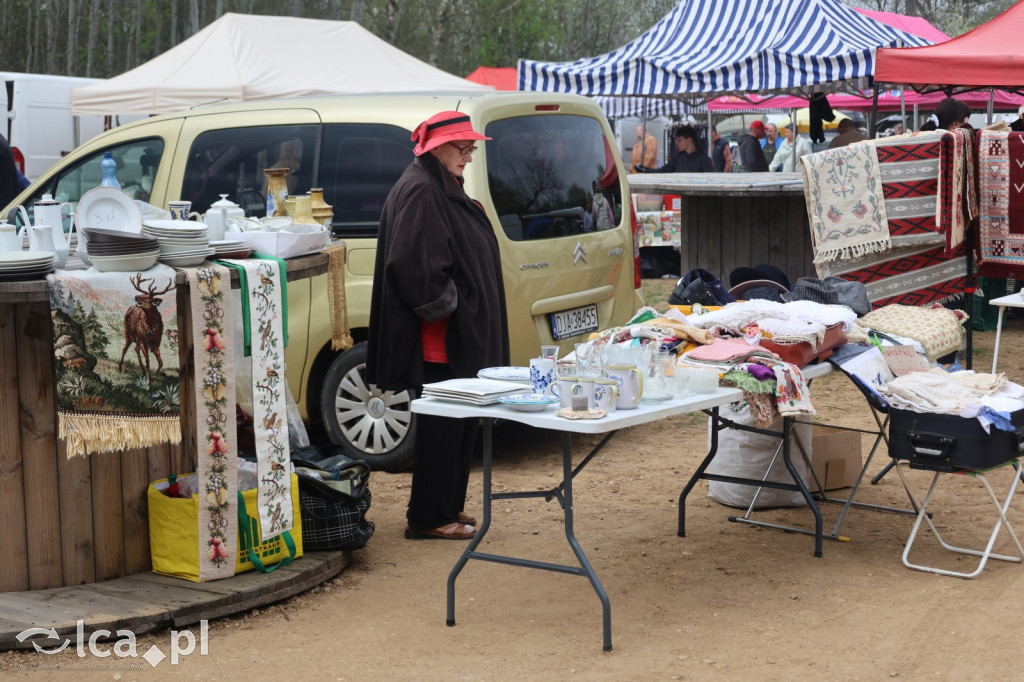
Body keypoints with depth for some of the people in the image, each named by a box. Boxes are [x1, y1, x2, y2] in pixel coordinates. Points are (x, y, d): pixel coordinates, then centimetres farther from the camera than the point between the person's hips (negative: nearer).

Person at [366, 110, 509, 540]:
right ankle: (429, 517, 3)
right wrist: (444, 307, -18)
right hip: (440, 336, -11)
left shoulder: (444, 190, 17)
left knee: (456, 421, 14)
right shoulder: (420, 192, -16)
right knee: (442, 423, -5)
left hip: (460, 333, 11)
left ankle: (446, 508, 23)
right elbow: (412, 264, -25)